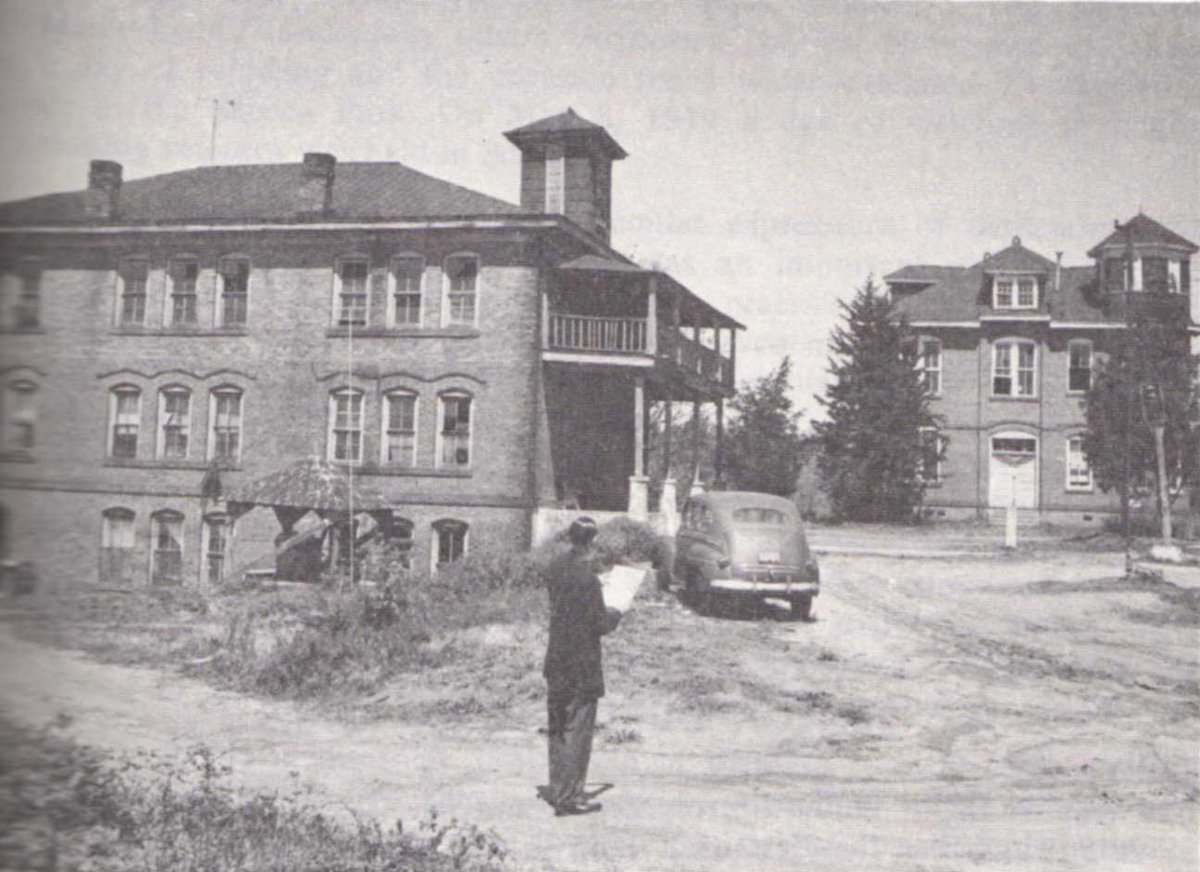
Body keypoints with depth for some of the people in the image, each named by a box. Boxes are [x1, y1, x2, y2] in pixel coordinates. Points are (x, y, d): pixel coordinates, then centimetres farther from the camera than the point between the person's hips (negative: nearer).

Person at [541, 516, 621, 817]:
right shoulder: (587, 577, -22)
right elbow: (601, 624, -18)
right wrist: (615, 615, 3)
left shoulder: (555, 568, 2)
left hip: (556, 660, 8)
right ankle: (569, 797, 10)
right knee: (577, 730, 3)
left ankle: (558, 789, 29)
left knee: (557, 727, 17)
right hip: (582, 665, -8)